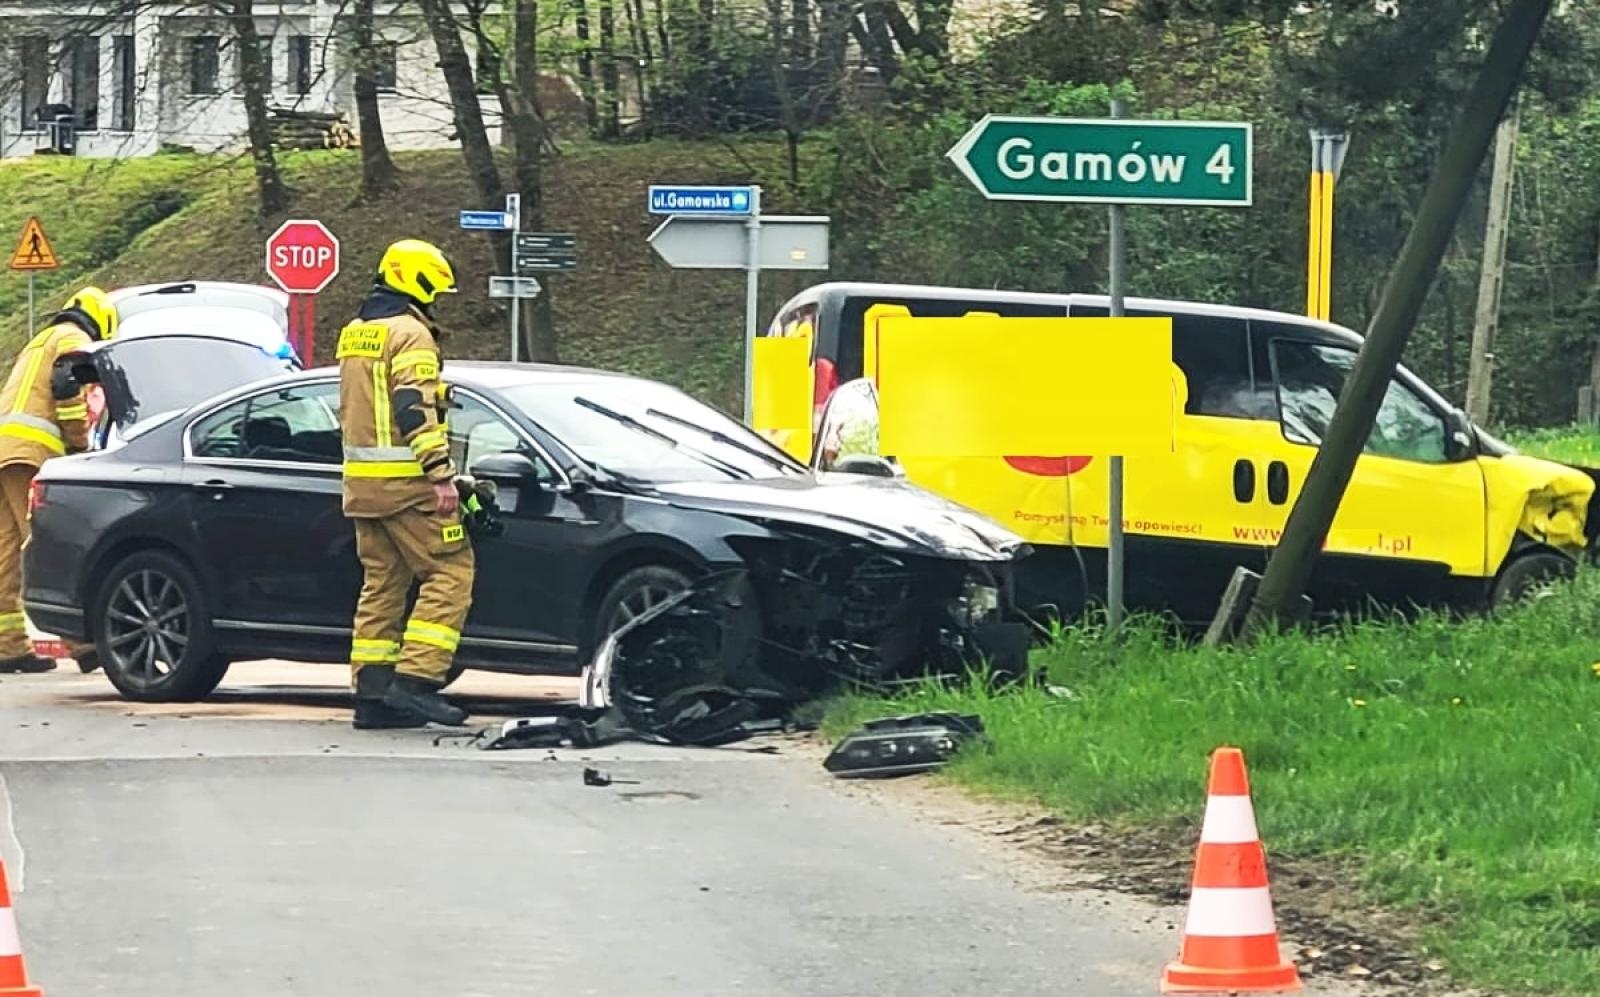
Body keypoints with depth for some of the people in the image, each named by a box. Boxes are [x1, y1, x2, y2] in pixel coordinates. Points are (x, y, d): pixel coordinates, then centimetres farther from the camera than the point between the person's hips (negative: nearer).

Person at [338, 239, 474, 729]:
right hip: (407, 484, -9)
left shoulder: (353, 335, 19)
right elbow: (415, 411, -20)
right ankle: (415, 680, -16)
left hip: (362, 484, 9)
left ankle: (371, 691, 7)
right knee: (449, 575, -6)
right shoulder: (410, 334, -10)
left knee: (381, 583, 11)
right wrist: (442, 475, -22)